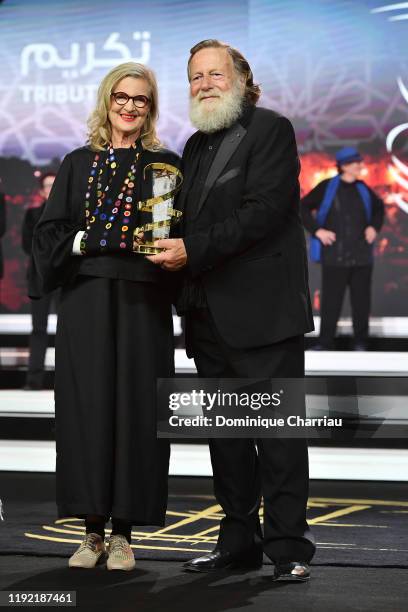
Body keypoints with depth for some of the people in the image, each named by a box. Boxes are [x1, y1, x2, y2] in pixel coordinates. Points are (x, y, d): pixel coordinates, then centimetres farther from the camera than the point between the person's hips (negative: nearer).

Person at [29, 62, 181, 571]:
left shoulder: (165, 165, 9)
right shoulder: (79, 164, 12)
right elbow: (49, 233, 7)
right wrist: (85, 241, -10)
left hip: (142, 302, -1)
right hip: (86, 301, 1)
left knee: (135, 409, -3)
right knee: (87, 407, -2)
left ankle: (123, 532, 3)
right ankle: (92, 530, 5)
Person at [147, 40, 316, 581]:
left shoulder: (271, 130, -4)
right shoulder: (197, 145, 19)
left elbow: (263, 211, -16)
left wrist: (194, 250, -18)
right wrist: (171, 247, 2)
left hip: (262, 309, -8)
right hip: (210, 313, 8)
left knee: (277, 429, -6)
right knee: (225, 432, 11)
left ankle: (289, 545, -2)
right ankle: (239, 539, 19)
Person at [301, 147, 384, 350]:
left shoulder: (362, 189, 9)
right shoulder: (327, 187, -4)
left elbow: (379, 207, 27)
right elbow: (304, 208, -1)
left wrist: (374, 227, 11)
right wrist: (317, 230, -9)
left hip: (361, 256, 4)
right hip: (335, 256, -4)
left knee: (361, 300, 5)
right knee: (331, 301, -3)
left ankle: (361, 343, 16)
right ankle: (324, 343, 7)